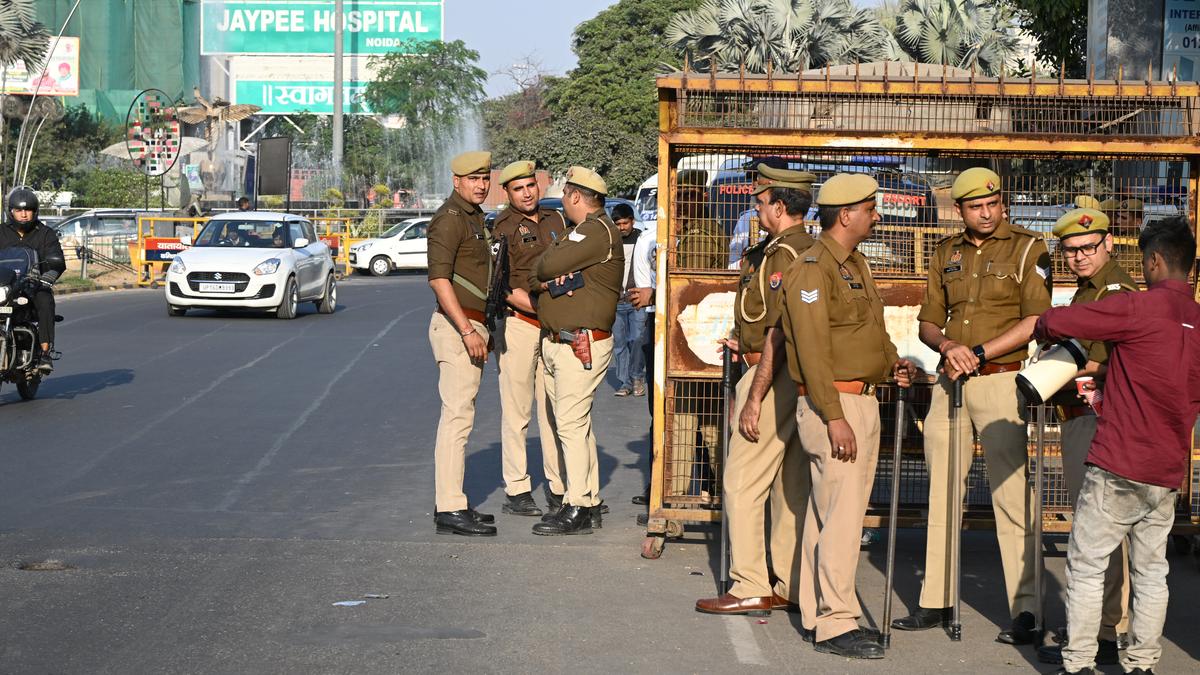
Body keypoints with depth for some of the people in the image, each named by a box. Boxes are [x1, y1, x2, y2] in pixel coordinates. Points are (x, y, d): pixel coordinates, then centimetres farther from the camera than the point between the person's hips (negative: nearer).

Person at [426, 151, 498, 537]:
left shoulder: (474, 217, 19)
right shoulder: (449, 219, -13)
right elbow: (438, 278, -22)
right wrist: (467, 331, -26)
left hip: (472, 326, 10)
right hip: (458, 327, -10)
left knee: (457, 416, 11)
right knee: (457, 417, -11)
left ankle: (450, 503, 15)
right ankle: (450, 510, -11)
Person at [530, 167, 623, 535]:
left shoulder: (599, 231, -12)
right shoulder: (580, 232, 21)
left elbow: (549, 265, -22)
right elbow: (535, 278, 15)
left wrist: (549, 263, 2)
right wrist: (547, 282, -8)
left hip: (582, 345, -10)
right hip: (556, 343, 10)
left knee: (571, 425, -12)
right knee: (576, 424, 13)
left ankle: (577, 511, -11)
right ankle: (590, 503, 19)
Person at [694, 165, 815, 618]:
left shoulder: (782, 255, -17)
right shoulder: (813, 251, 12)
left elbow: (779, 334, -21)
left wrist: (754, 397, -19)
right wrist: (748, 345, 24)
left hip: (774, 377, -10)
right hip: (801, 377, 10)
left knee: (743, 482, -4)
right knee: (791, 485, 12)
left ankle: (751, 589, -1)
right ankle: (790, 586, 17)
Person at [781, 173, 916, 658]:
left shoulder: (856, 264, 17)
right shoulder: (813, 269, -14)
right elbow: (813, 349, -20)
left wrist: (894, 362, 9)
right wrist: (834, 416, -23)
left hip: (863, 401, 10)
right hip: (833, 403, -10)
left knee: (825, 511, 13)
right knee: (841, 515, -8)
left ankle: (816, 615, 20)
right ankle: (835, 624, -4)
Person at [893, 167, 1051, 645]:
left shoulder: (1028, 248, -2)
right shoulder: (946, 254, 14)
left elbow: (1036, 322, -10)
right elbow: (927, 322, 15)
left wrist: (978, 352, -14)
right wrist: (947, 345, -7)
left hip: (1002, 381, -6)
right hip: (950, 382, 6)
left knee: (1011, 494, -8)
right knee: (940, 492, 9)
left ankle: (1024, 610, -4)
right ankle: (936, 601, 18)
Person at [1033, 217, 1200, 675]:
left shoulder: (1137, 308, -13)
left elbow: (1054, 322, -15)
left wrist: (1044, 333, 7)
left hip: (1118, 466, -6)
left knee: (1087, 564, 3)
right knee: (1150, 571, 13)